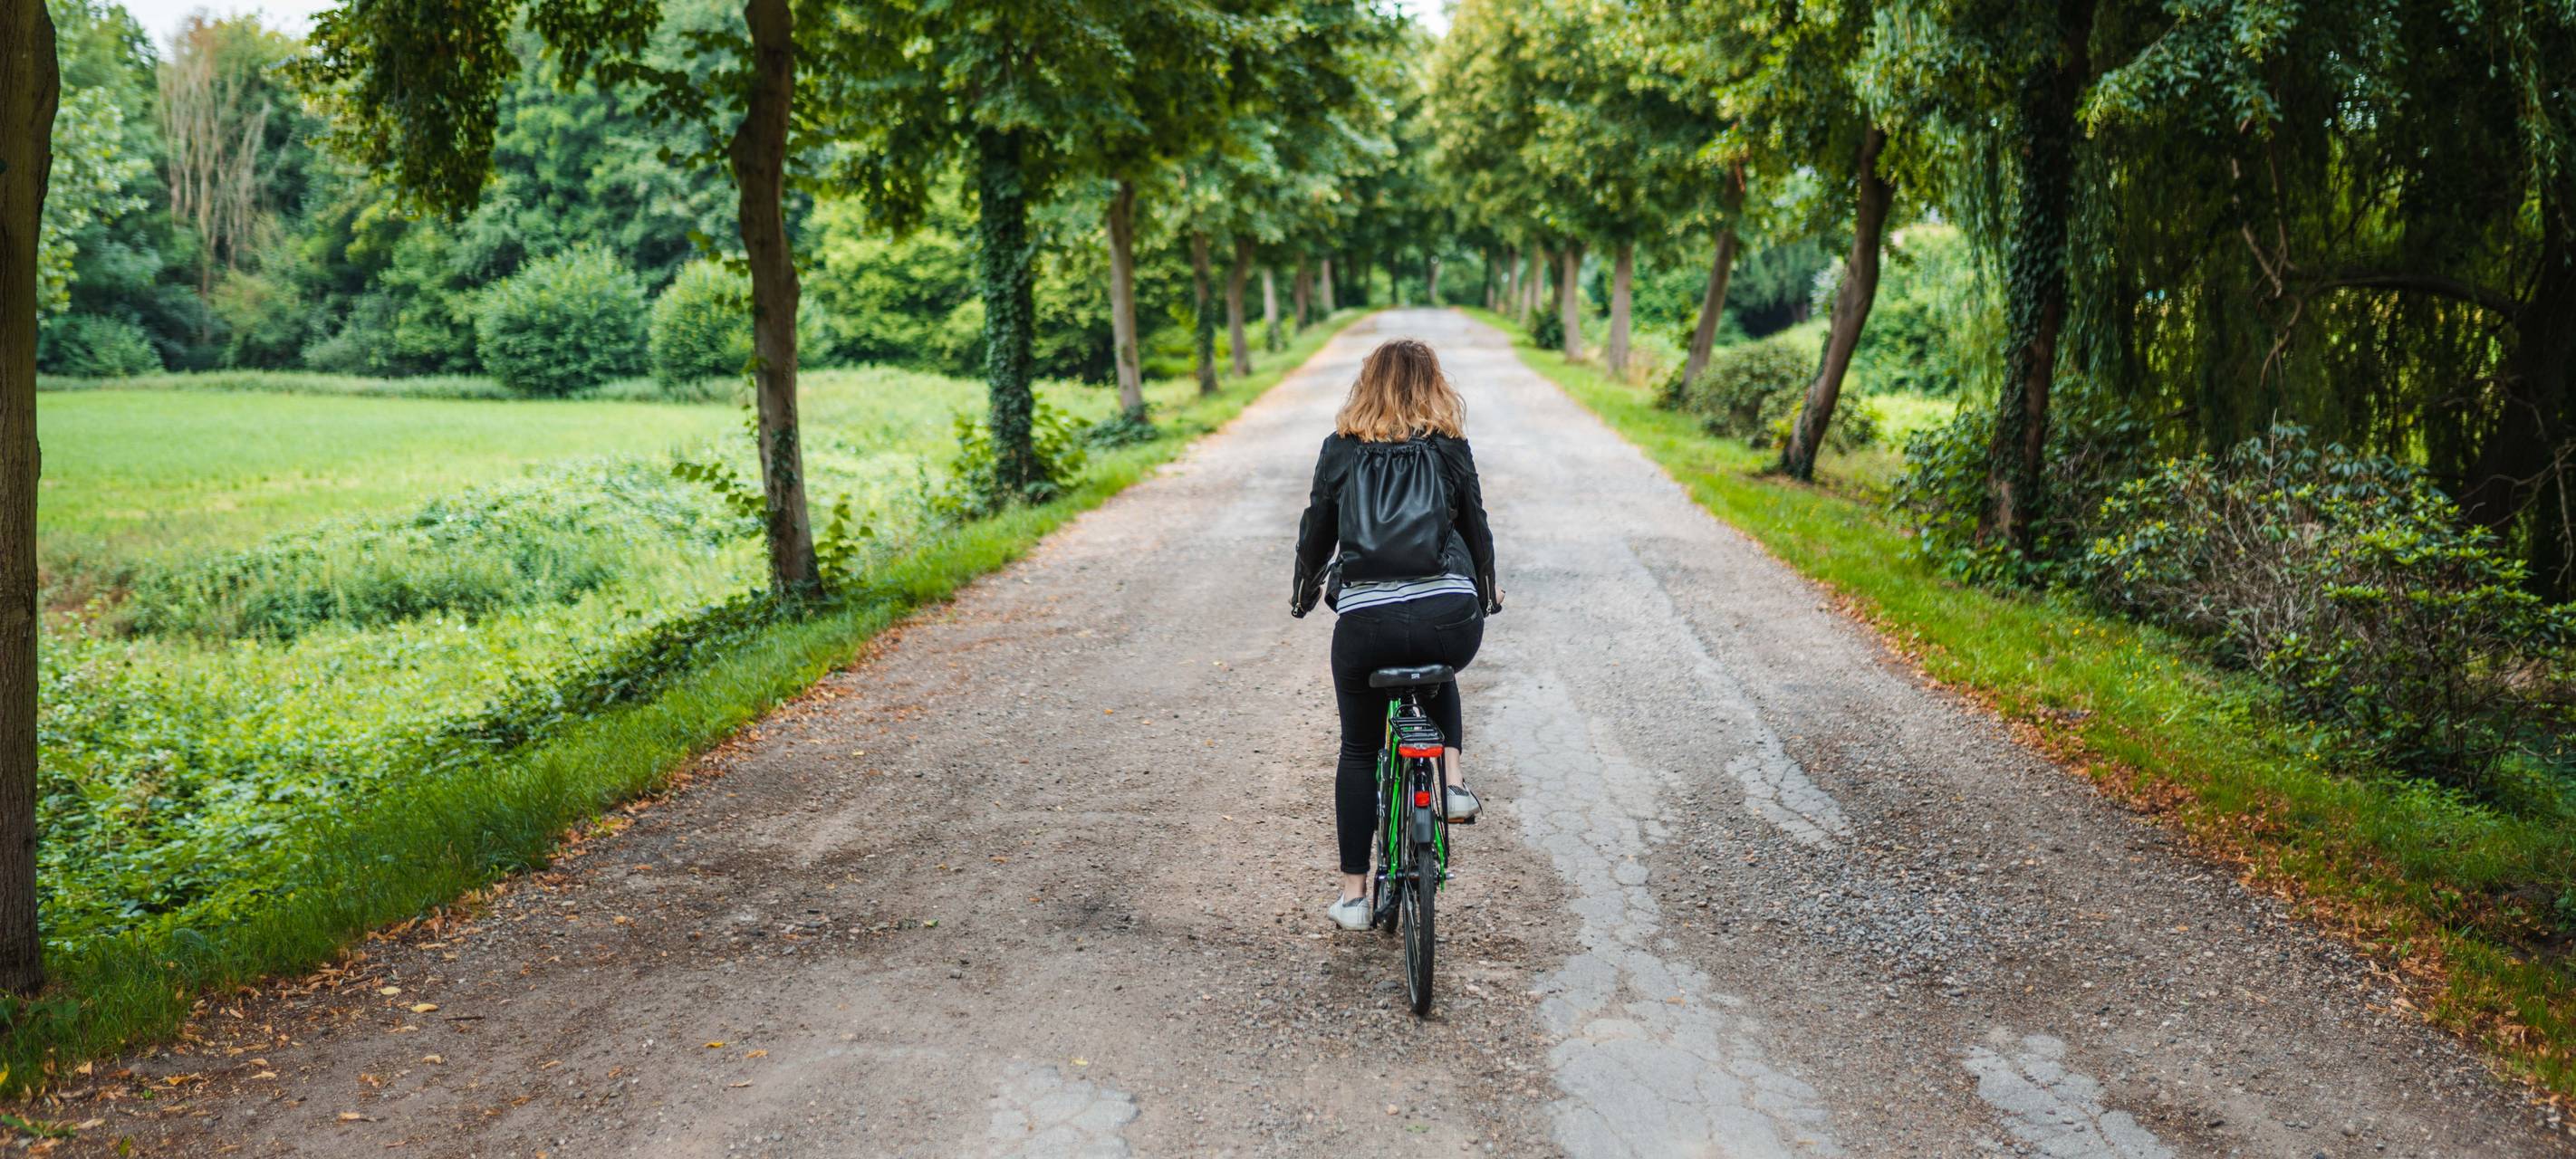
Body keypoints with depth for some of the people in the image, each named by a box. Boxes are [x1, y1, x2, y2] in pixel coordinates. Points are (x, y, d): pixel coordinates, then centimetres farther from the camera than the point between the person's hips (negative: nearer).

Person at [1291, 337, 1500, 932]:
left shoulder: (1342, 450, 10)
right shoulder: (1450, 449, 10)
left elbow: (1316, 532, 16)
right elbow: (1476, 528, 18)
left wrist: (1304, 594, 35)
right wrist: (1487, 594, 36)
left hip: (1366, 623, 0)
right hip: (1452, 618, 1)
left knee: (1359, 751, 19)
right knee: (1437, 676, 38)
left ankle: (1353, 895, 21)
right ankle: (1452, 784, 18)